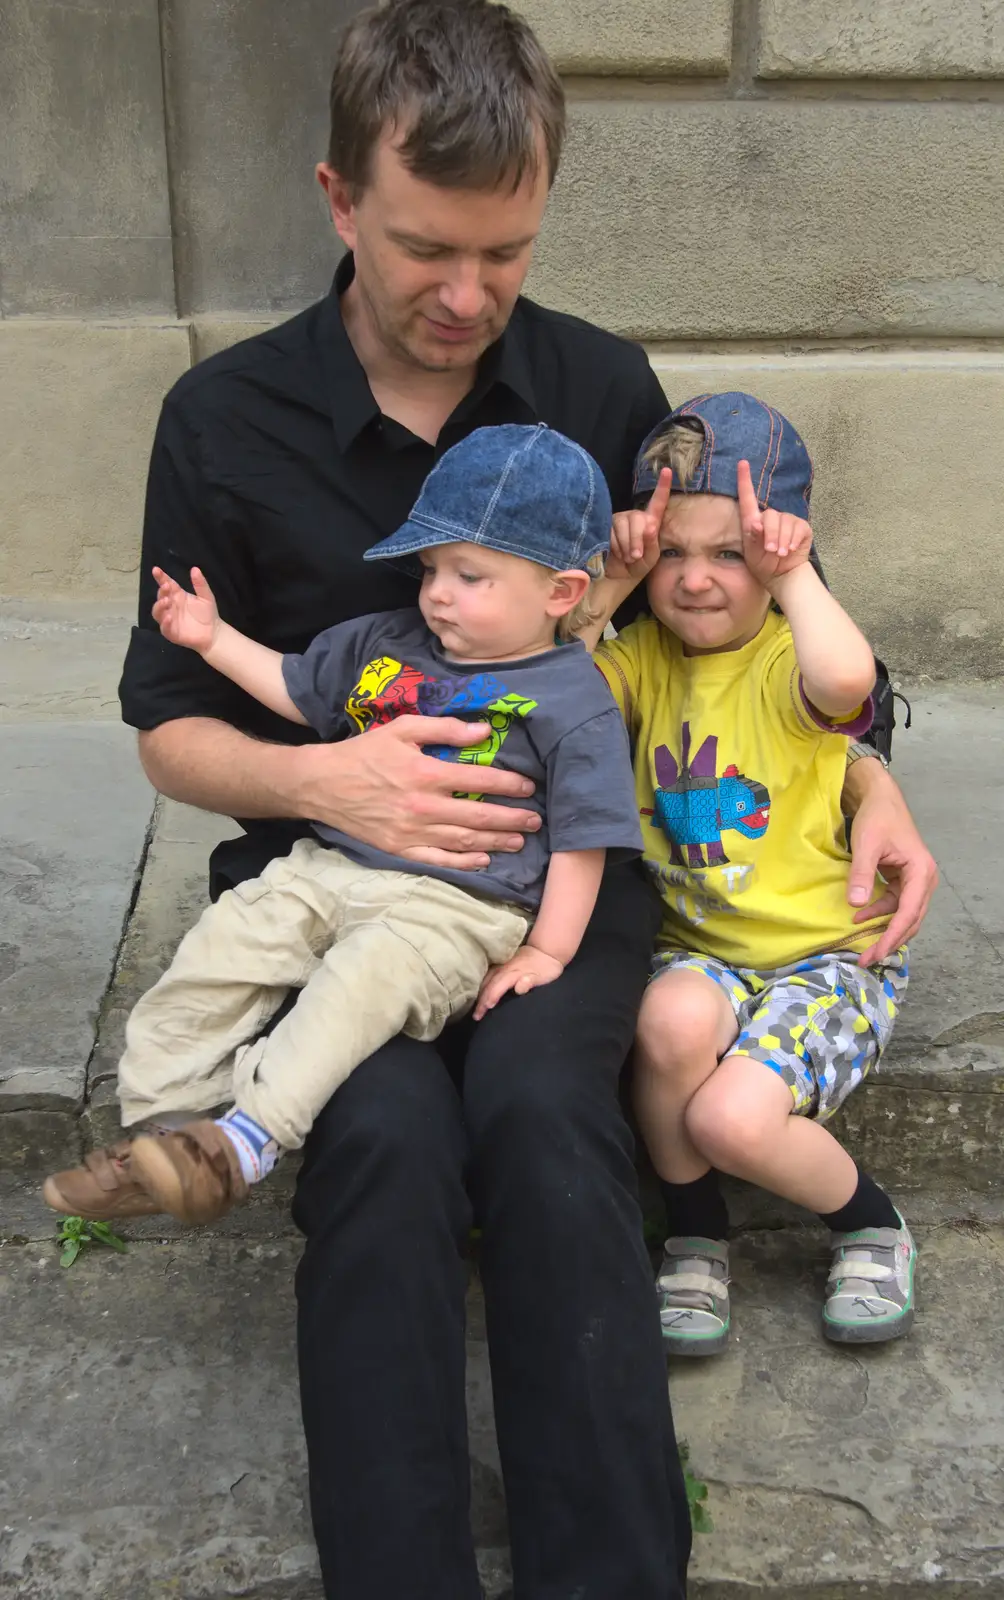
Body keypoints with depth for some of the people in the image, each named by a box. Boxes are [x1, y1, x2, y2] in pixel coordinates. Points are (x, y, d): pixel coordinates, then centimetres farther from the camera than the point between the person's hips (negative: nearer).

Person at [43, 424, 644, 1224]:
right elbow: (298, 689, 28)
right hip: (331, 866, 7)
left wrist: (547, 952, -8)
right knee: (226, 942, -9)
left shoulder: (573, 702, -4)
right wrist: (214, 637, 19)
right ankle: (154, 1127, -1)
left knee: (366, 978, -34)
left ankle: (248, 1141, -35)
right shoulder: (386, 642, 13)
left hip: (455, 904, -6)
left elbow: (579, 841, -3)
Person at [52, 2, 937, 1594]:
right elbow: (171, 729, 6)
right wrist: (319, 778, -16)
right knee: (387, 1132, -30)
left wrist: (865, 777, 2)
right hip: (333, 862, 0)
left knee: (540, 1103, -30)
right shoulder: (225, 420, 0)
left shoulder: (606, 387, 5)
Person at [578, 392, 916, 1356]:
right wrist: (609, 586, -17)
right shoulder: (646, 656, 5)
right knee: (676, 1019, -32)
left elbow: (845, 679, -37)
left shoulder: (787, 662, -11)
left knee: (733, 1118, -25)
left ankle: (871, 1225, 11)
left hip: (831, 952, -3)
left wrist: (790, 574, -28)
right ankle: (695, 1241, -2)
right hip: (696, 945, 4)